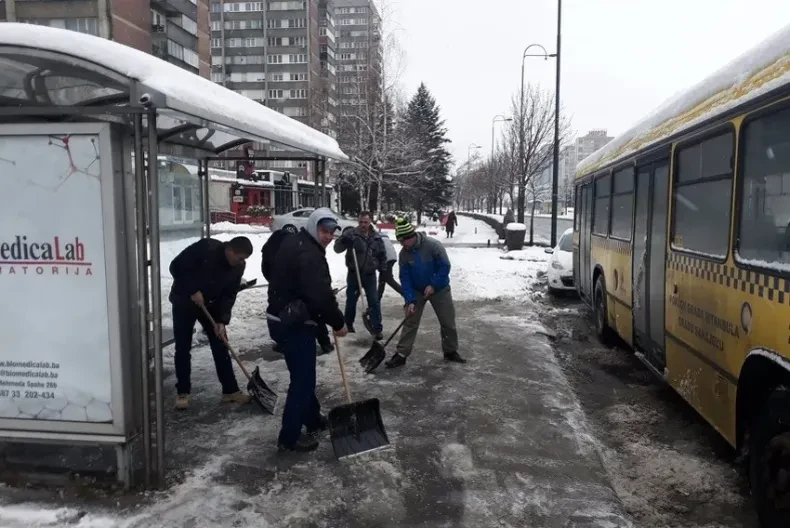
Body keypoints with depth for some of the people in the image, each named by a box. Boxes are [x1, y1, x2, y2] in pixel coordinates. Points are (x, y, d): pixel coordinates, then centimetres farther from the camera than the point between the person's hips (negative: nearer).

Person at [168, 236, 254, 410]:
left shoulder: (238, 267, -12)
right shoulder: (205, 248, -28)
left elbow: (229, 295, -8)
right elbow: (176, 266, -23)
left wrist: (222, 321, -17)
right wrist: (193, 291, -27)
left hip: (211, 305, 4)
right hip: (184, 302, -4)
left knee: (221, 347, 2)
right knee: (183, 349, -1)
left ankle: (230, 390, 10)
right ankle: (183, 392, 12)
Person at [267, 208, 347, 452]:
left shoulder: (295, 242, 13)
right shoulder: (309, 253, -21)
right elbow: (320, 294, -27)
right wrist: (338, 322, -13)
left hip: (284, 318, 11)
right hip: (295, 324, -11)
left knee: (304, 375, 23)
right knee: (303, 379, -3)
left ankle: (313, 419, 38)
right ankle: (289, 437, 5)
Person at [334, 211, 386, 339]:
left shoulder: (377, 237, 1)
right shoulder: (351, 234, -9)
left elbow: (382, 255, 13)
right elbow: (337, 249, -16)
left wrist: (383, 270, 7)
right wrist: (343, 241, -36)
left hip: (370, 275, 2)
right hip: (354, 274, -2)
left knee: (374, 302, 1)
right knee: (351, 300, 10)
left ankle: (377, 329, 8)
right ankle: (348, 325, 30)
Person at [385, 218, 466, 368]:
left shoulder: (433, 245, -24)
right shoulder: (403, 253, -13)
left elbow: (445, 267, -20)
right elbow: (405, 278, -12)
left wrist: (433, 285, -23)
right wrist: (410, 300, -20)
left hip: (440, 289, -2)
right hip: (416, 291, 2)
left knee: (448, 322, 6)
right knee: (409, 323, -2)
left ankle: (451, 351, 24)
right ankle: (401, 355, 3)